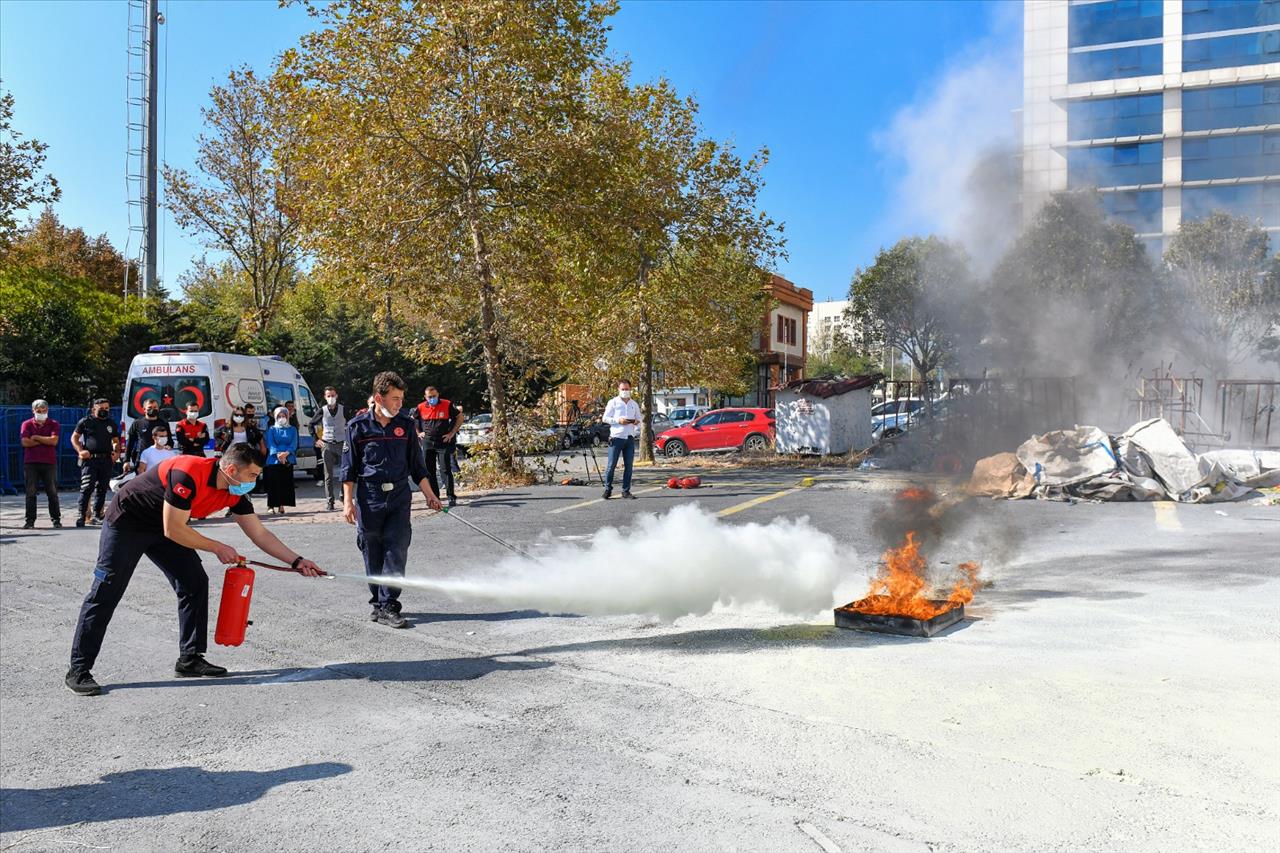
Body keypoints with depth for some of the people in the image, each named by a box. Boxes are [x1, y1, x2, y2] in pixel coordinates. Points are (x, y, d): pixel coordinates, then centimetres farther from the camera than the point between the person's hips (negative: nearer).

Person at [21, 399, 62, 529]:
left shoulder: (53, 424, 8)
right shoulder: (27, 424, 8)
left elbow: (54, 441, -8)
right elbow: (25, 442, -7)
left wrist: (36, 438, -5)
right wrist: (45, 441, -5)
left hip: (49, 462, 0)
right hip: (31, 462, 0)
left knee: (52, 492, 2)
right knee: (31, 493, 0)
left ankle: (56, 519, 8)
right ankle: (30, 520, 4)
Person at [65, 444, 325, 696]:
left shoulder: (235, 493, -11)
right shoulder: (189, 474, -35)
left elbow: (260, 534, -3)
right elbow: (172, 530, -31)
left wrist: (297, 561, -9)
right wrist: (217, 548, -21)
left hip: (164, 527, 8)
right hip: (126, 522, -8)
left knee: (195, 583, 0)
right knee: (106, 592, -6)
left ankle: (190, 660, 7)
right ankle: (78, 670, 4)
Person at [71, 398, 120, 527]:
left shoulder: (111, 424, 17)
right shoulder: (86, 421, 5)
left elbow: (116, 441, 23)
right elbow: (74, 437, 6)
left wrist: (117, 452, 4)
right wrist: (80, 451, -10)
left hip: (106, 460, 4)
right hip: (90, 459, -4)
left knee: (102, 489, 7)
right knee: (87, 487, -14)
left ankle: (97, 515, 17)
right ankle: (82, 515, -13)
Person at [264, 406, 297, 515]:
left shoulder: (292, 429, 14)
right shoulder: (272, 430, 12)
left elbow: (294, 444, 2)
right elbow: (270, 444, -2)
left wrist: (286, 453, -17)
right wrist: (278, 454, -20)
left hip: (288, 460, 1)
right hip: (273, 460, -1)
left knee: (285, 483, -3)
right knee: (273, 483, -6)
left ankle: (281, 506, 0)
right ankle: (271, 505, 1)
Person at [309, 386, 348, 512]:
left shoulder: (343, 409, 3)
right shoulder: (322, 410, 4)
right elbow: (311, 425, 12)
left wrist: (349, 441, 3)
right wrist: (316, 440, 4)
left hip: (341, 444, 0)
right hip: (327, 445, 0)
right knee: (328, 474, 1)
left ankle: (343, 496, 15)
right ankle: (330, 501, 5)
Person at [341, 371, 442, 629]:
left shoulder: (406, 424, 5)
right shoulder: (358, 426, -1)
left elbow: (417, 465, 12)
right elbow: (349, 468, 2)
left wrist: (429, 495, 10)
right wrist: (348, 502, -3)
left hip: (399, 498, 1)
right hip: (368, 500, -1)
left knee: (396, 552, -5)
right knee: (372, 556, 7)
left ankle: (388, 605, -1)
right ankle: (378, 601, 22)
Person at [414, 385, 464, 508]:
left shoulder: (447, 405, -4)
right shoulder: (421, 407, 3)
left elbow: (459, 417, 5)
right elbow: (412, 420, 21)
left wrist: (452, 433, -1)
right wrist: (418, 433, 10)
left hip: (443, 442, -3)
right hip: (427, 443, 3)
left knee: (445, 469, -7)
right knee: (429, 471, 6)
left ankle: (451, 497, -5)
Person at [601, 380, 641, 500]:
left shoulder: (634, 404, 15)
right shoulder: (613, 402, 3)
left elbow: (639, 419, 21)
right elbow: (605, 418, 0)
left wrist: (637, 422, -3)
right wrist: (618, 420, -13)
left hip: (630, 438, 4)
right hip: (616, 437, -4)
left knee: (628, 465, 3)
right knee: (611, 465, -4)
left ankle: (626, 490, 10)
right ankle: (608, 489, 5)